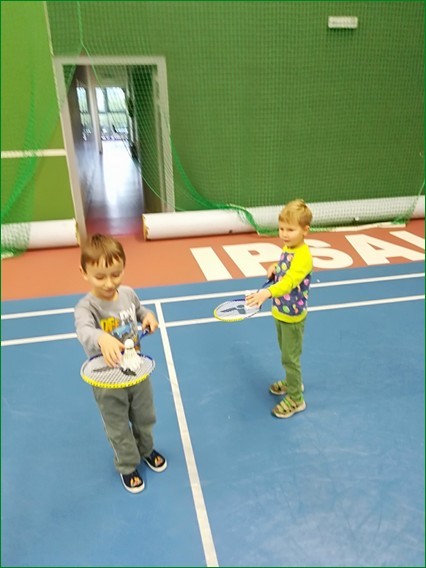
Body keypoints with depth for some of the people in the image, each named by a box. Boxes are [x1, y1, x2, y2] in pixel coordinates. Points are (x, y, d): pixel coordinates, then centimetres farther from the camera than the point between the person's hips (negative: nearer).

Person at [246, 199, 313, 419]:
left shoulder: (303, 256, -28)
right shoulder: (287, 248, 0)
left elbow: (289, 281, -44)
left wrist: (267, 293, -59)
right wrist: (275, 268, -3)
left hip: (292, 316, -8)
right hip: (280, 311, 9)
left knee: (290, 358, 6)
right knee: (286, 354, 25)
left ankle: (296, 399, 23)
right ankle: (293, 382, 46)